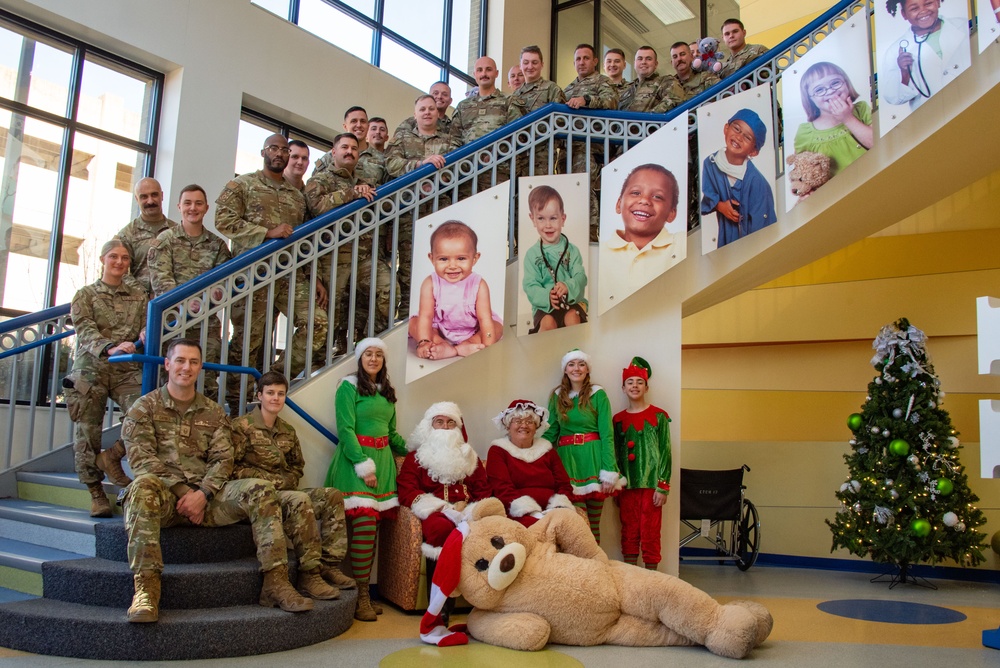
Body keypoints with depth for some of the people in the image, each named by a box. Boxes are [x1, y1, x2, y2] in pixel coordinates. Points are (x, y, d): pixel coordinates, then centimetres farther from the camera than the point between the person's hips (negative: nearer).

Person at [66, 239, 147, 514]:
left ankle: (111, 457, 4)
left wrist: (147, 333, -12)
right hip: (91, 369, -1)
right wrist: (110, 348, -25)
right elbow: (85, 331, -5)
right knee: (87, 429, -4)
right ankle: (96, 492, 9)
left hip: (129, 370, 2)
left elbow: (146, 325, 14)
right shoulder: (85, 295, 10)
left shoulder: (139, 294, 17)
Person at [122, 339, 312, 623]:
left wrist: (202, 494, -13)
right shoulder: (144, 407, 10)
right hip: (166, 494, -3)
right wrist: (184, 492, -15)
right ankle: (146, 587, -42)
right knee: (144, 487, -38)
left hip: (207, 495, 3)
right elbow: (142, 459, -3)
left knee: (261, 490, -20)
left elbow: (223, 459, 8)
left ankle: (275, 583, -25)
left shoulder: (213, 412, 19)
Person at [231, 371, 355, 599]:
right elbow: (233, 468, -11)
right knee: (300, 500, -34)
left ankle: (329, 565, -15)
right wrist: (272, 481, -15)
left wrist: (288, 481, 2)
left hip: (285, 491, 7)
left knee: (332, 495, -12)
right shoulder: (242, 426, -3)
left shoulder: (288, 431, 17)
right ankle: (309, 575, -30)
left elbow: (297, 467, 26)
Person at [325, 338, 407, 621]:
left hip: (382, 460, 6)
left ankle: (364, 592, 7)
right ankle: (361, 595, -7)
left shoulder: (387, 392, 19)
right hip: (355, 459, -6)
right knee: (364, 523, -14)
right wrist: (364, 465, -15)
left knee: (373, 527, 2)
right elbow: (346, 429, -8)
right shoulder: (349, 387, -1)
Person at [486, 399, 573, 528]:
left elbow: (564, 485, 13)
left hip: (552, 512, 4)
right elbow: (503, 489, -6)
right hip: (519, 515, -4)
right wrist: (533, 513, -20)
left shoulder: (546, 449, 20)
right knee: (533, 523, -37)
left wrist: (558, 510, -10)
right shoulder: (498, 451, 8)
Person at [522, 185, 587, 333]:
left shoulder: (571, 250, 6)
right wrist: (547, 296, -25)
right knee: (548, 323, -29)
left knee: (572, 318, -29)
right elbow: (530, 286, -4)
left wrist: (568, 286, -28)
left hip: (572, 301, 1)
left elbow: (580, 277, -4)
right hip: (544, 306, 0)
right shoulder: (532, 254, 4)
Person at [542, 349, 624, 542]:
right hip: (567, 459, 2)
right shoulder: (557, 396, 10)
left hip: (592, 458, -2)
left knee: (593, 522, 4)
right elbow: (550, 432, 12)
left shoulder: (598, 395, 0)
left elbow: (607, 434, -5)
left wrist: (609, 471, -13)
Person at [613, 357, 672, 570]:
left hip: (651, 484, -3)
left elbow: (665, 453, -2)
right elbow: (616, 454, 13)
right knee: (629, 534, 7)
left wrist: (663, 487, -8)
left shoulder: (658, 416, 0)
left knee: (650, 534, -1)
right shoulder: (618, 419, 10)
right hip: (627, 485, 3)